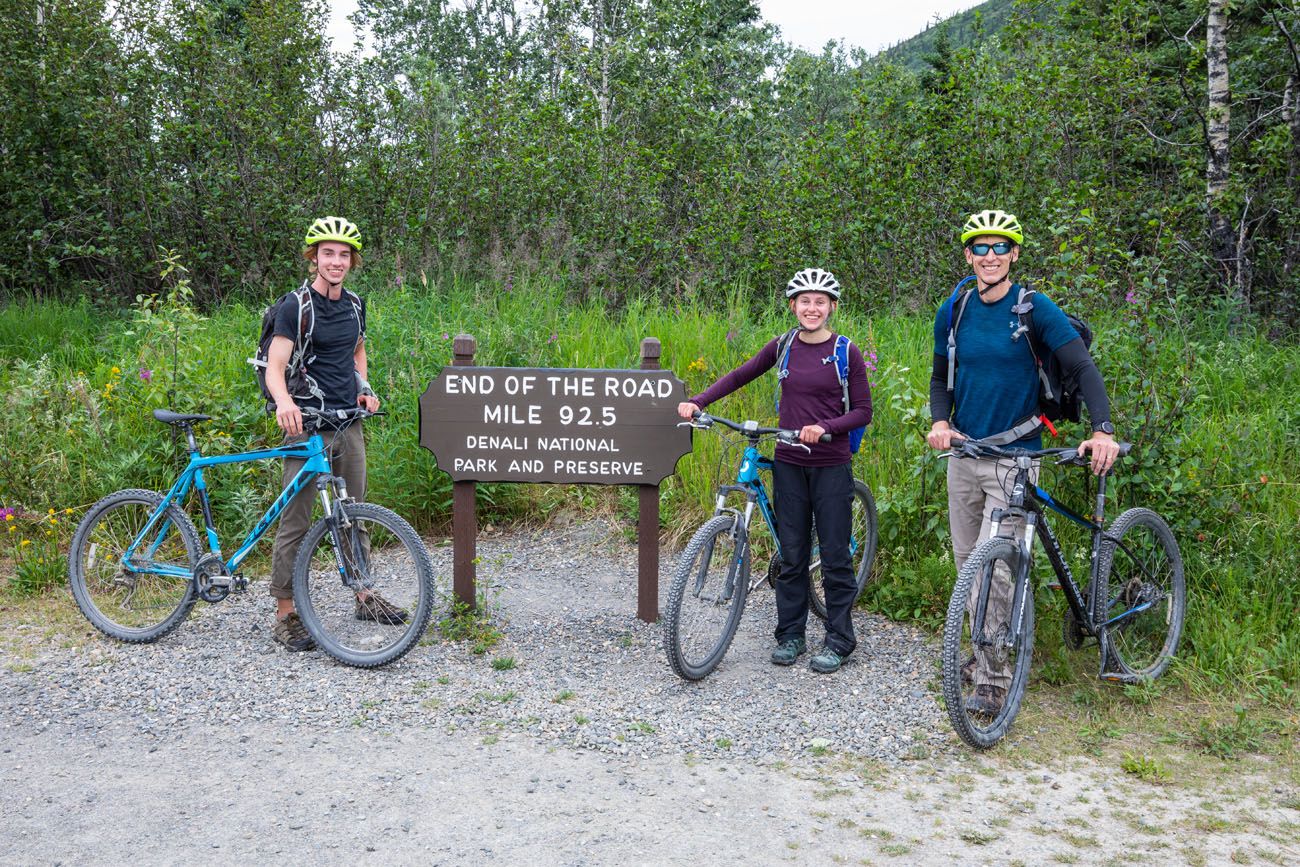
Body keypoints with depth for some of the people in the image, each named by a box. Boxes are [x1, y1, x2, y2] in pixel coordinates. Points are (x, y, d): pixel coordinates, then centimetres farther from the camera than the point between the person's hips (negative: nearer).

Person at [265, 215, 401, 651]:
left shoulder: (355, 305, 10)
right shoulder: (296, 306, -10)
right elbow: (275, 367, -18)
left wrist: (364, 389, 10)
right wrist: (284, 401, -38)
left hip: (348, 423, 6)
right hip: (306, 426, -6)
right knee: (295, 521, -3)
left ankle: (365, 596, 27)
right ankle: (285, 615, 5)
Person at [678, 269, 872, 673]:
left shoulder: (845, 352, -5)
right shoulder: (783, 347, 5)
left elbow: (863, 411, -5)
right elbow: (739, 376, 12)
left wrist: (825, 427, -21)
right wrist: (696, 402, -1)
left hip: (831, 465, -3)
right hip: (789, 464, 3)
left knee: (834, 556, 2)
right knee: (791, 555, 9)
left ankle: (838, 640, 14)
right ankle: (791, 635, 20)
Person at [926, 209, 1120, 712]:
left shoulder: (1035, 308, -8)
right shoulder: (953, 312, 5)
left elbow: (1084, 368, -11)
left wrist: (1103, 431, -24)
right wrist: (939, 422, -5)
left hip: (1014, 456, -5)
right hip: (963, 453, 5)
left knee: (994, 568, -10)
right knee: (968, 563, 11)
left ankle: (992, 680, 1)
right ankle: (986, 651, 29)